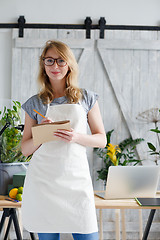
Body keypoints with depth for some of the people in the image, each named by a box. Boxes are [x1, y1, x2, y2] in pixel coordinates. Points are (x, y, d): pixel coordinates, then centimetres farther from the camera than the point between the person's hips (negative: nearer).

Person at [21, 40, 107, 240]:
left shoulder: (86, 99, 8)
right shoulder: (35, 103, 8)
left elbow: (101, 140, 8)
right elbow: (25, 148, 9)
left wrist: (77, 137, -11)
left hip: (76, 178, 0)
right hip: (43, 179, 0)